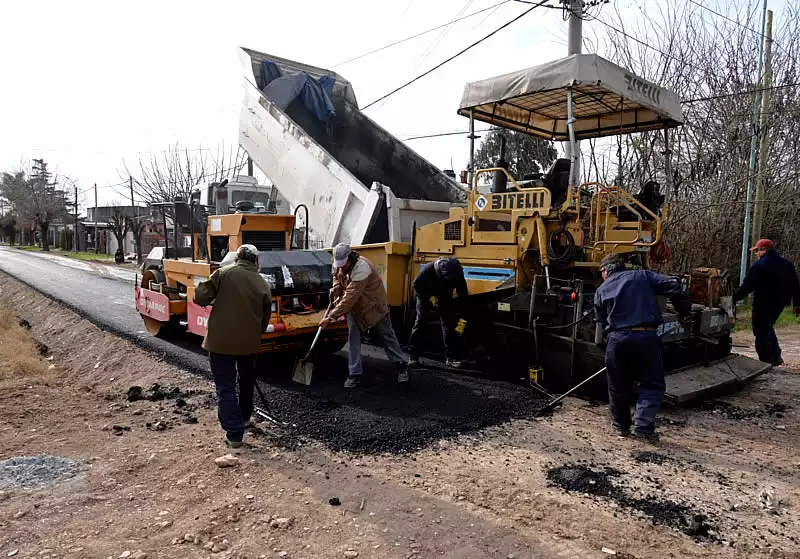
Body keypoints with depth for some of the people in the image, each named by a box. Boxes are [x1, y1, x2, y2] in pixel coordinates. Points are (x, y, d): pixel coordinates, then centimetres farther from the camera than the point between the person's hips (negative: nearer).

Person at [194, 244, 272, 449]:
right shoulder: (263, 285, 3)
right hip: (249, 342, 3)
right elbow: (265, 319, 8)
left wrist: (216, 300, 10)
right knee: (247, 381, 26)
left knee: (226, 387, 3)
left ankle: (234, 434, 2)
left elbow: (200, 297, -10)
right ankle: (244, 417, 44)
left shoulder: (224, 273, -6)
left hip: (221, 340, -3)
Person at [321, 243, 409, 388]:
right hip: (354, 307, 6)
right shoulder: (339, 264, -12)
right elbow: (336, 276, 14)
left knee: (387, 336, 8)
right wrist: (336, 287, -9)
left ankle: (401, 366, 23)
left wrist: (331, 317, -39)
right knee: (353, 338, -2)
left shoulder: (361, 269, -37)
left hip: (374, 306, -6)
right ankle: (354, 374, 6)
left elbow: (349, 298, -40)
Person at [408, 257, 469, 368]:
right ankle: (413, 356, 4)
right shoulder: (427, 270, -36)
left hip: (445, 298, 2)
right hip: (425, 296, -2)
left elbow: (463, 295, -21)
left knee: (449, 324, -5)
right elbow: (416, 285, -20)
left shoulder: (457, 274, -30)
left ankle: (451, 358, 1)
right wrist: (429, 297, -27)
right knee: (419, 323, -3)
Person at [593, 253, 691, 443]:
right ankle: (643, 425, -3)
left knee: (618, 386, 16)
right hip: (647, 337, -1)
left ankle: (621, 426, 27)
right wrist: (684, 309, 11)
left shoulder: (601, 291, 12)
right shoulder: (642, 276, 10)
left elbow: (602, 322, 12)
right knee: (653, 384, 10)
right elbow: (672, 286, -1)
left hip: (617, 339, 1)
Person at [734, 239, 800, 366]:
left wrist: (734, 298, -9)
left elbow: (747, 286, -16)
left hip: (763, 304, -7)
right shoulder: (787, 264, 9)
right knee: (768, 328, 23)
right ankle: (776, 356, 19)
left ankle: (766, 361, 3)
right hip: (779, 303, 7)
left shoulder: (759, 265, -13)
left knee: (761, 332, 2)